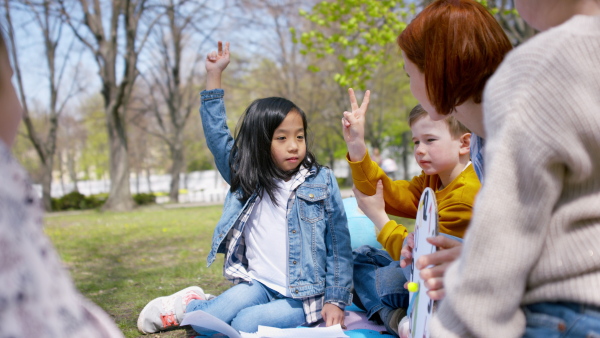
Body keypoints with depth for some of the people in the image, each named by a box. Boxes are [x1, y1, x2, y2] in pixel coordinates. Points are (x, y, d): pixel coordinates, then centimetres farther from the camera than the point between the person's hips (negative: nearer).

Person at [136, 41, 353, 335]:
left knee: (246, 324, -25)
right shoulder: (245, 179, 4)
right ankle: (190, 303, 14)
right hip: (257, 284, 3)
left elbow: (339, 246, -1)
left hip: (305, 296, -2)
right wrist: (213, 76, 1)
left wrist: (336, 300, -4)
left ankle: (191, 306, 3)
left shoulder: (322, 182, -4)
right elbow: (216, 134, 4)